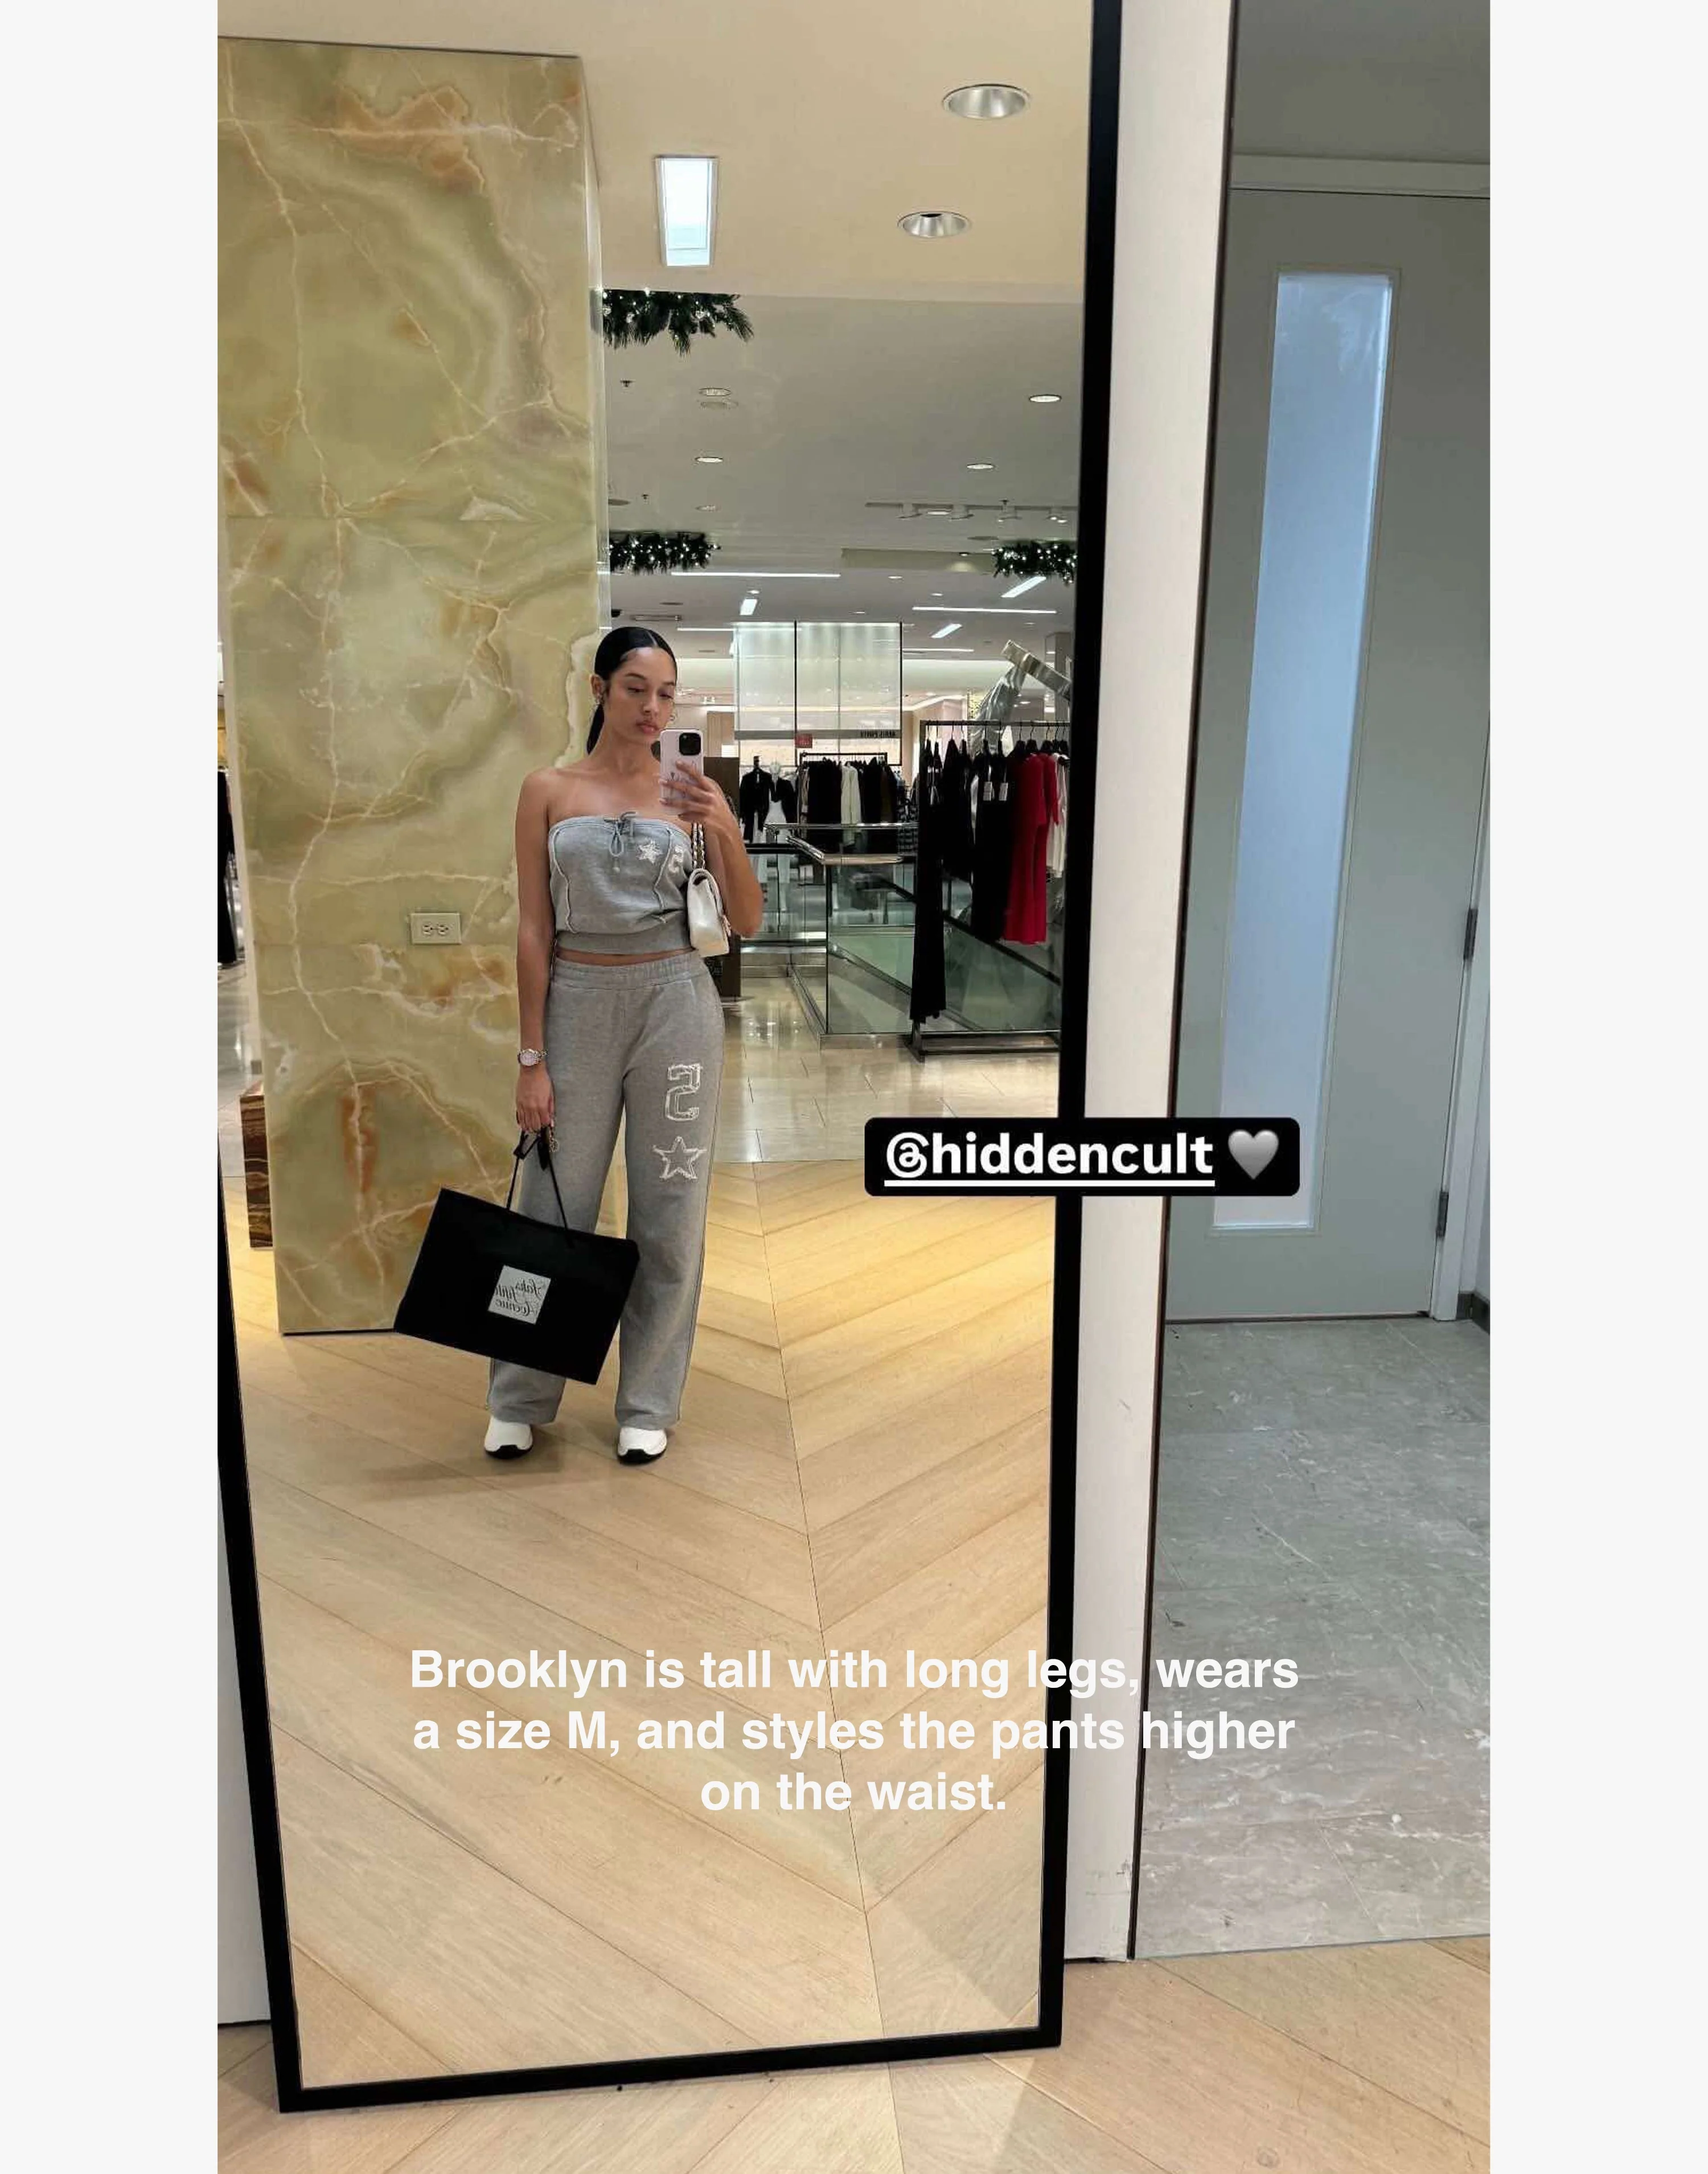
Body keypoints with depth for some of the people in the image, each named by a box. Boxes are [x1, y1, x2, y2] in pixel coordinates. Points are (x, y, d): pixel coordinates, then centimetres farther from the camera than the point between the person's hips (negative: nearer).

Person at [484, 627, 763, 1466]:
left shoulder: (690, 792, 3)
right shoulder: (549, 791, 1)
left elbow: (747, 922, -1)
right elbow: (533, 927, -1)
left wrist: (726, 829, -18)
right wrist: (532, 1057, -4)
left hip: (674, 1001, 1)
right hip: (577, 1003, 0)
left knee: (670, 1207, 6)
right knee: (555, 1204, 7)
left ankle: (648, 1404, 23)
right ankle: (519, 1399, 26)